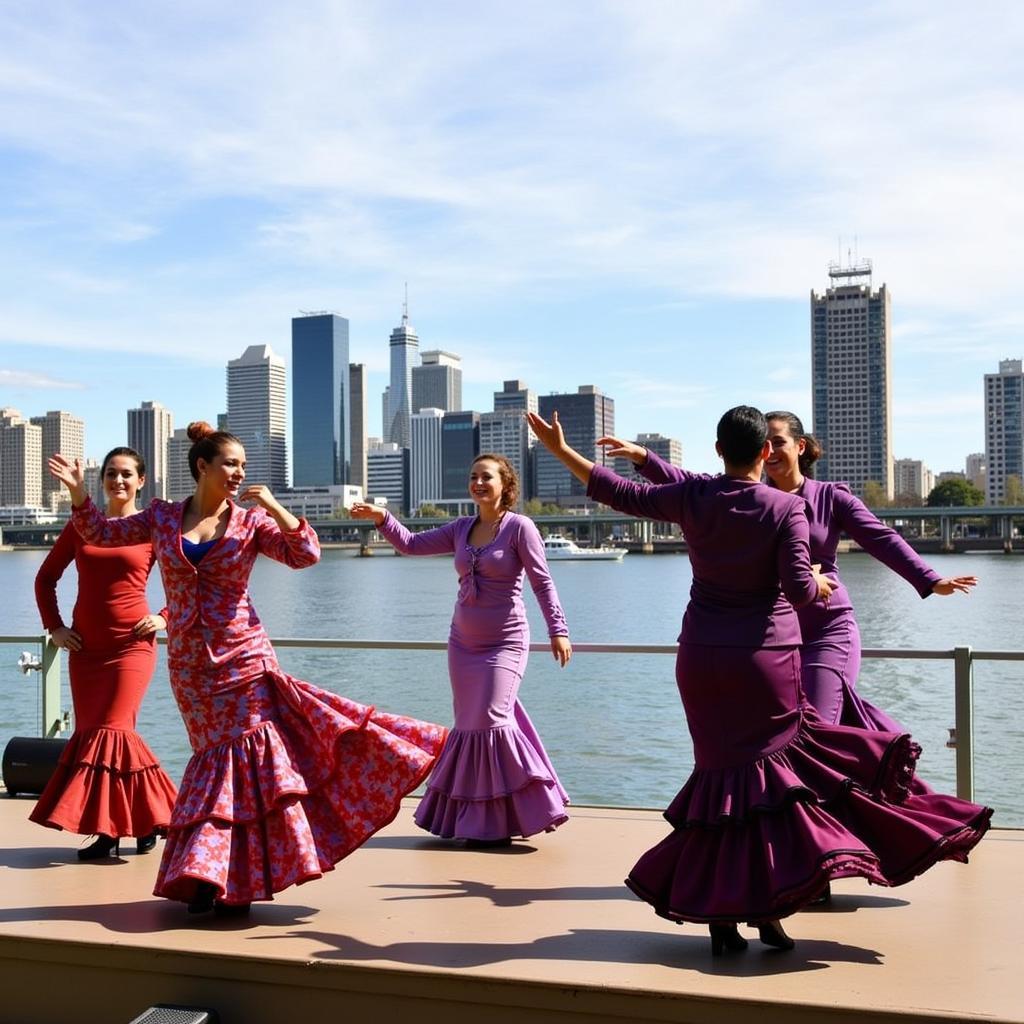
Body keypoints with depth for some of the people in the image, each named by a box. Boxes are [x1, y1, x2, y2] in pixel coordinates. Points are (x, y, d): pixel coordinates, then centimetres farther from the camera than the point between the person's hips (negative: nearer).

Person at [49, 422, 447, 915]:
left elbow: (307, 554, -9)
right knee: (221, 749, 3)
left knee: (245, 747, -4)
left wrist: (275, 508, -19)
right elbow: (102, 533, 15)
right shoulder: (162, 516, 6)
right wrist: (78, 491, 2)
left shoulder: (251, 522, 0)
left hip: (243, 655, -1)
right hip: (189, 663, 1)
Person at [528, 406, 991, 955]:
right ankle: (766, 905, 4)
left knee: (723, 773, 10)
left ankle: (719, 913, 11)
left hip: (702, 658, 3)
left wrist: (560, 449, 14)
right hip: (768, 659, -3)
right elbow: (800, 590, -14)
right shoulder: (785, 507, -8)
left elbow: (621, 494, 4)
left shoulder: (693, 496, -3)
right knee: (772, 772, 9)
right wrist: (820, 582, 10)